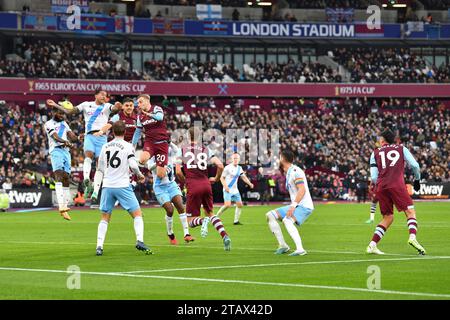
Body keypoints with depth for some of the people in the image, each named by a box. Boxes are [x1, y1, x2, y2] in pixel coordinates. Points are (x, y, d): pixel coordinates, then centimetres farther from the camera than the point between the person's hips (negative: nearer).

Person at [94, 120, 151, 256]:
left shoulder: (105, 147, 8)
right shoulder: (127, 146, -4)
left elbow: (100, 168, 16)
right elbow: (133, 165, -13)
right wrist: (140, 175, 6)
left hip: (107, 185, 4)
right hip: (122, 186, -4)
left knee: (105, 218, 12)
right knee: (137, 214, 4)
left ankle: (99, 246, 3)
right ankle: (140, 241, -12)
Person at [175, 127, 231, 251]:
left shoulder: (182, 150, 4)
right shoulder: (206, 150, 10)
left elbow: (178, 172, -4)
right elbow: (220, 165, 0)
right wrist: (216, 178, 18)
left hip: (192, 186, -3)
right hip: (206, 184, 3)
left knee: (191, 221, 6)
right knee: (210, 213, 21)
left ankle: (203, 221, -30)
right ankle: (225, 235, -3)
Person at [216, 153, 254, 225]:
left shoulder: (239, 168, 8)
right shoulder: (228, 168, -11)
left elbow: (244, 177, 18)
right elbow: (222, 178, -9)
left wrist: (249, 183, 3)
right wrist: (225, 186, -23)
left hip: (235, 190, 7)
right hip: (228, 190, -7)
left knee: (240, 205, 2)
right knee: (228, 205, -20)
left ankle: (236, 221, 12)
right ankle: (216, 217, -7)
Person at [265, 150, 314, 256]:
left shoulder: (295, 171, -13)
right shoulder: (288, 173, 17)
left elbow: (302, 190, -23)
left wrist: (293, 205, -29)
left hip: (304, 206, -10)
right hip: (295, 206, 10)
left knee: (287, 220, -34)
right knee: (270, 215, 6)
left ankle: (300, 249, -39)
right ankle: (282, 245, 4)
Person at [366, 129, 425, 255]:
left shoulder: (375, 153, 21)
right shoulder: (401, 149, 18)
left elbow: (373, 178, 13)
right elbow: (415, 165, 8)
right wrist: (417, 180, 24)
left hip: (381, 187, 3)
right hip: (397, 184, -3)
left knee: (388, 218, 14)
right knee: (410, 211, -2)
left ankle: (372, 245, 6)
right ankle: (412, 237, -28)